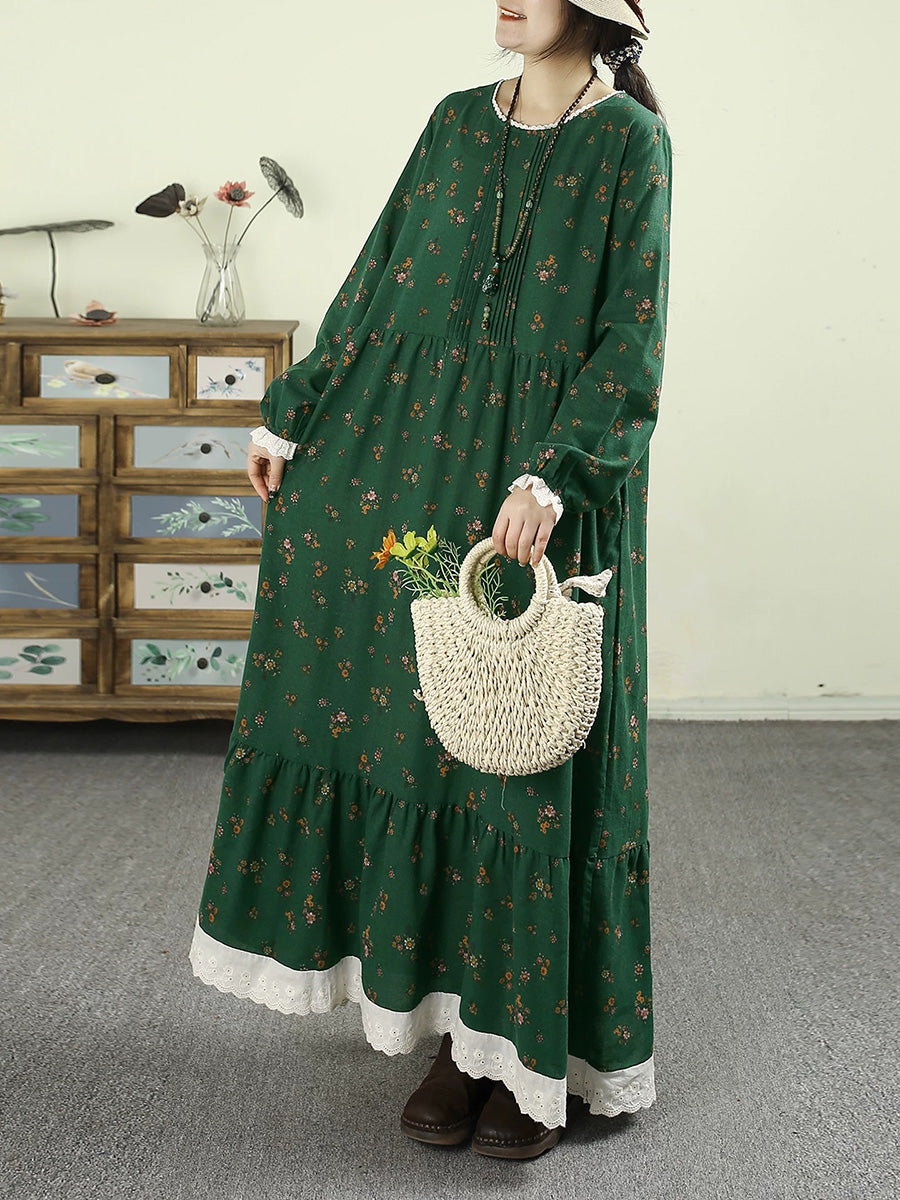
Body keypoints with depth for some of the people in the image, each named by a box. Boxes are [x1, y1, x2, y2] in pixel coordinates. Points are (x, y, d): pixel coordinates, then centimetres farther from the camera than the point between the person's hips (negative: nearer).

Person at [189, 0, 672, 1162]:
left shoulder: (629, 141, -2)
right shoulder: (457, 120, 13)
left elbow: (630, 338, -10)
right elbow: (378, 277, 15)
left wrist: (555, 475, -23)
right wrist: (292, 412, 12)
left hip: (545, 473, -5)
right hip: (420, 464, 5)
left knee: (534, 747, -2)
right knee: (417, 726, 5)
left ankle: (541, 1050, 13)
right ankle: (466, 1028, 18)